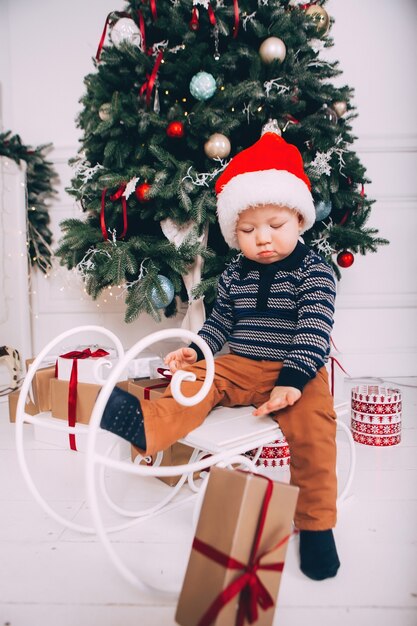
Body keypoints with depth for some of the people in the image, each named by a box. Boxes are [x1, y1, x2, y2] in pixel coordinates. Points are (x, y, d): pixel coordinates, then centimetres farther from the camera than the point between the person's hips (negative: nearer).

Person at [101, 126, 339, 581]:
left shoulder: (314, 271, -7)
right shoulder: (234, 274, 7)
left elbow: (314, 332, -16)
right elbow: (220, 321, 17)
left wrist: (293, 381, -27)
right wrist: (194, 349, 0)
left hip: (297, 372, -4)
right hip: (238, 367, 5)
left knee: (312, 424, -25)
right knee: (197, 382, -17)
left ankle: (316, 523, -8)